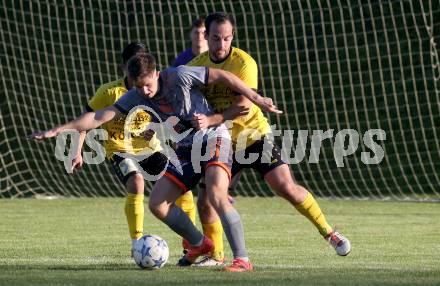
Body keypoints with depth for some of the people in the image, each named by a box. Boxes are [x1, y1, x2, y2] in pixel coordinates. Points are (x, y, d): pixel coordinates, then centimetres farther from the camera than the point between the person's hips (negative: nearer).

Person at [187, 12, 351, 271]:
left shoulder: (244, 63, -17)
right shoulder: (195, 66, -4)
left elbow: (243, 106, -27)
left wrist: (211, 120, -39)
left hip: (255, 136, -3)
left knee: (287, 188, -13)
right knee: (205, 202, -5)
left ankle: (329, 233, 3)